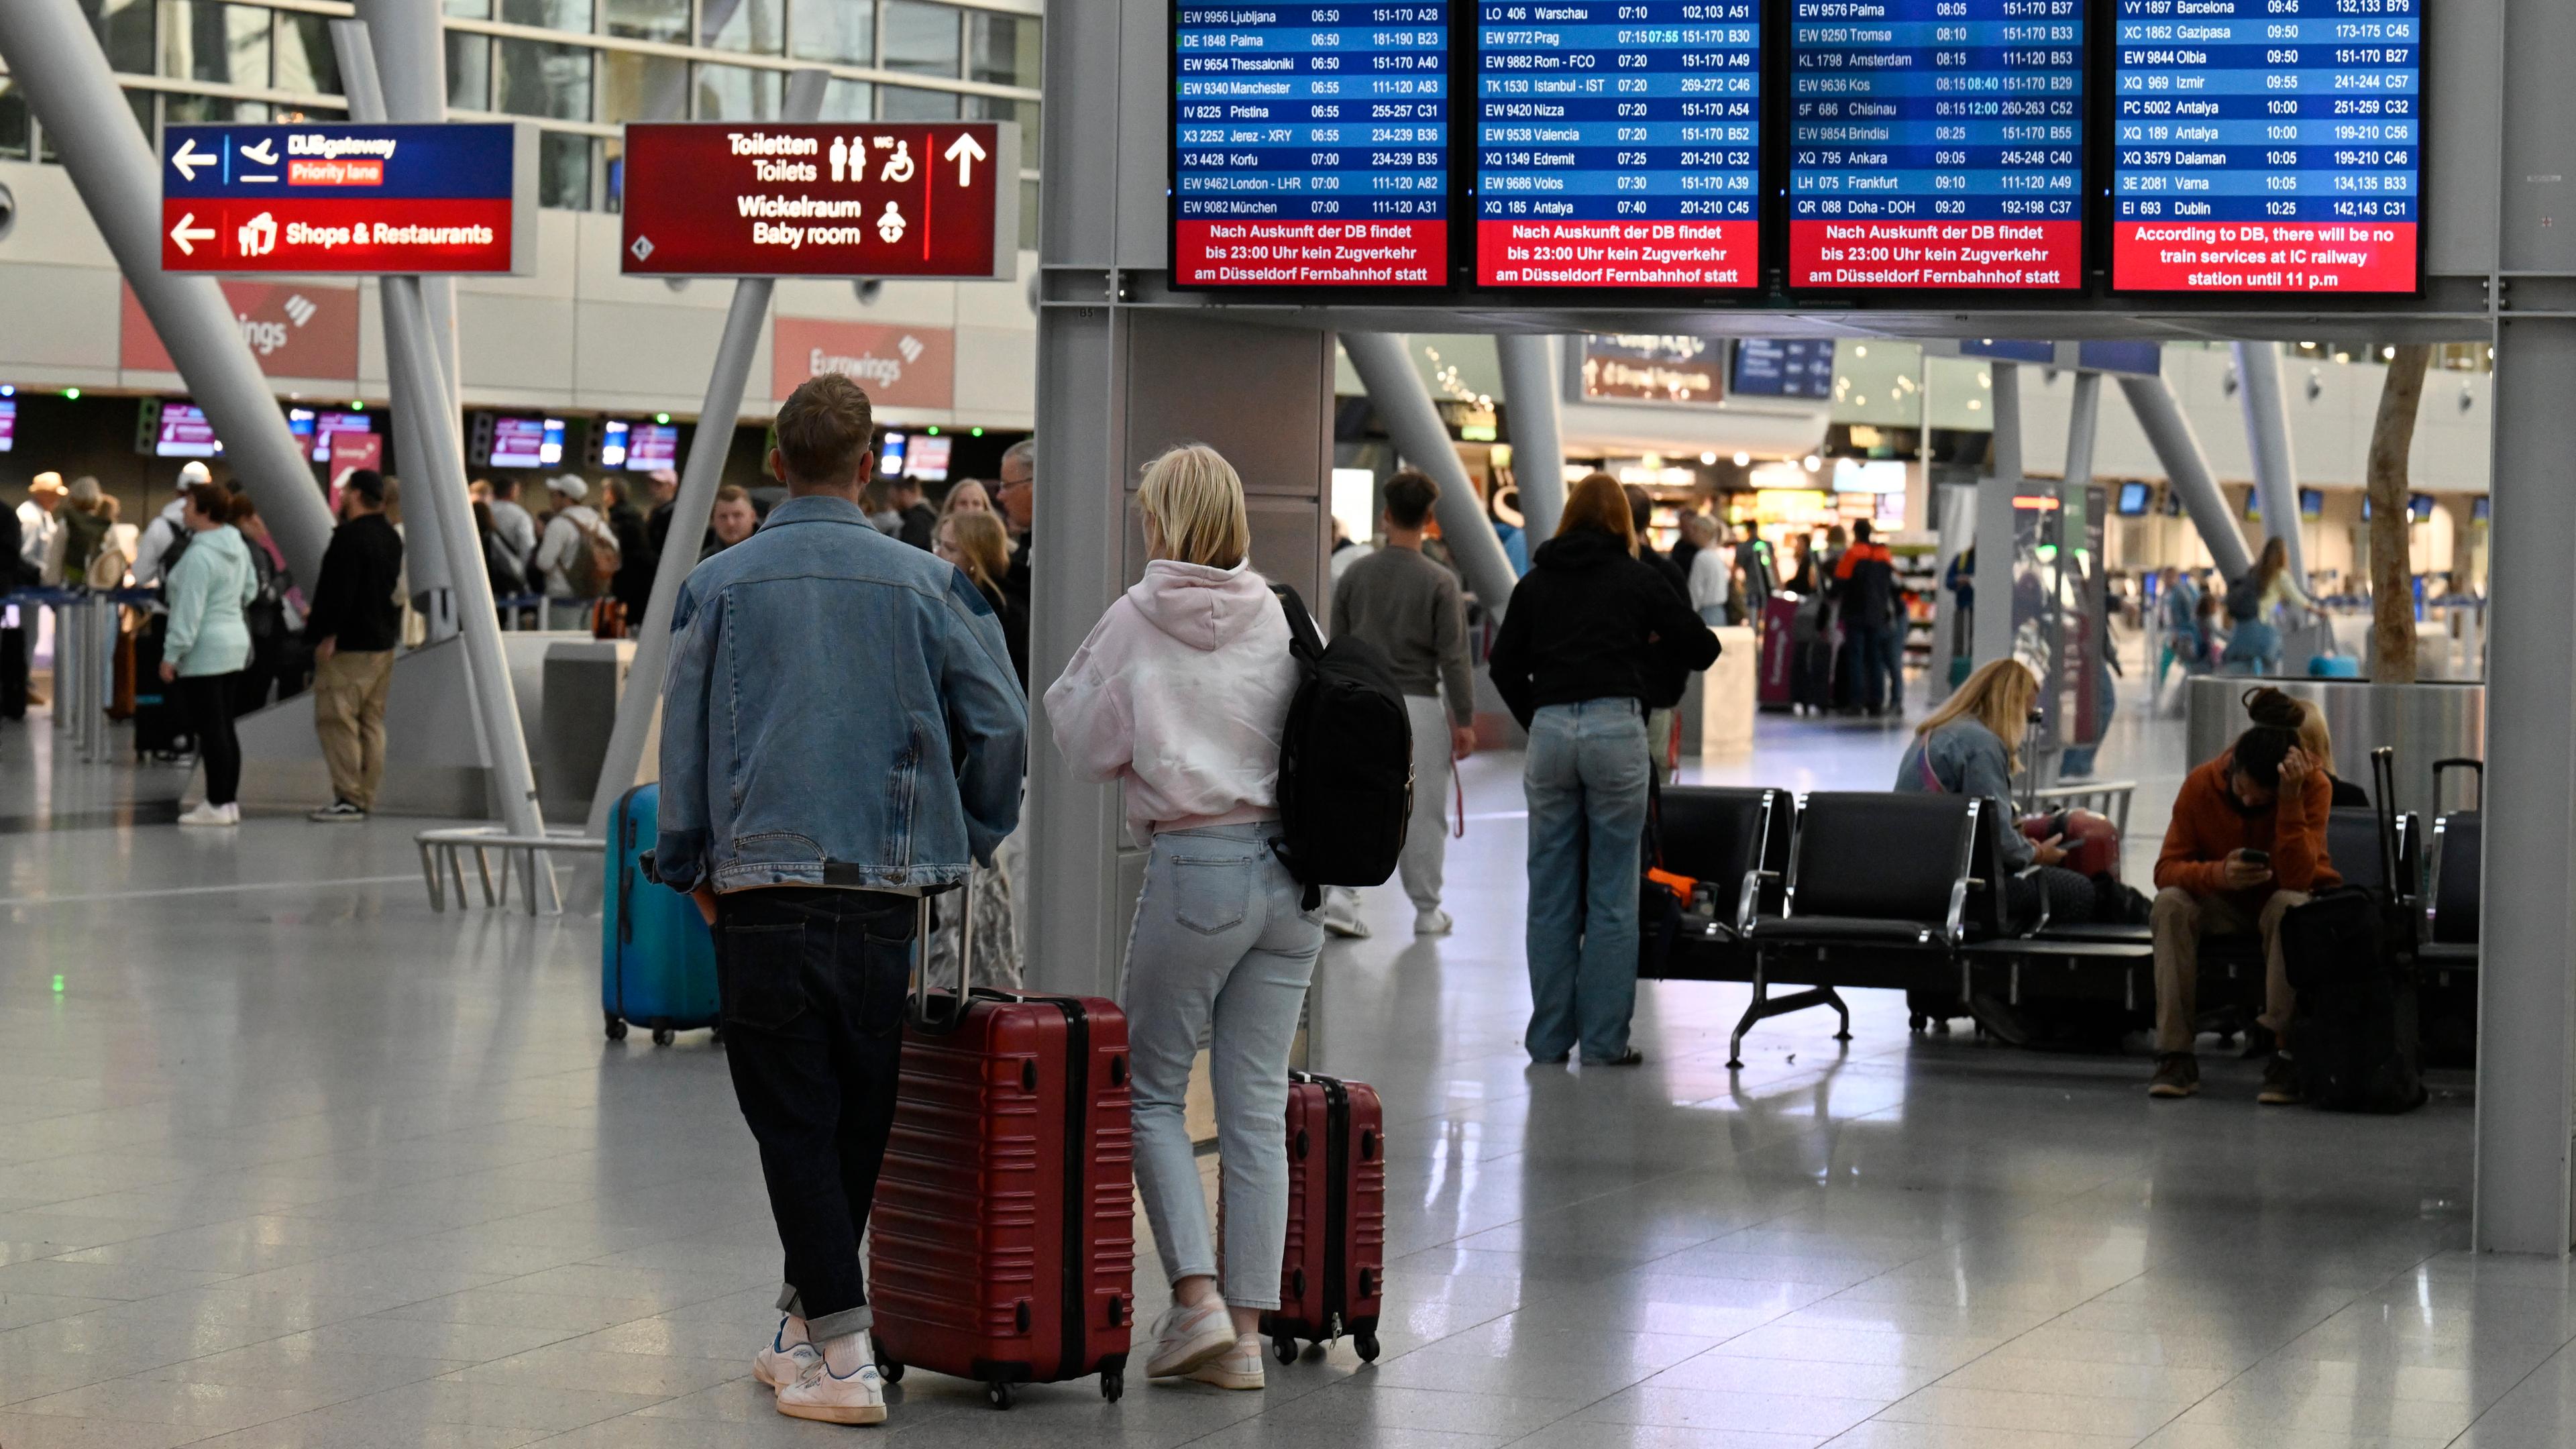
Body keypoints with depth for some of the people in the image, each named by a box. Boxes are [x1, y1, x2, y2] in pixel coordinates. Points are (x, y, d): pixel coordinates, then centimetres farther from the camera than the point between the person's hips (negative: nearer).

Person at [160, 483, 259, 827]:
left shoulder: (199, 556, -19)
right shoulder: (237, 545, 9)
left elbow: (189, 611, -21)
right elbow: (250, 588, 22)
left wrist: (172, 655, -17)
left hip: (204, 650, -10)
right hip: (235, 638, 10)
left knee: (210, 729, -6)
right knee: (224, 727, 13)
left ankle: (217, 805, -6)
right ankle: (230, 801, 15)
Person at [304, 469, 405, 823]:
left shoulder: (350, 537, -17)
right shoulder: (391, 537, 13)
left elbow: (339, 591, -23)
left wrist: (326, 634, -19)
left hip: (348, 646, -10)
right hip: (383, 641, 10)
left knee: (336, 719, -7)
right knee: (372, 721, 12)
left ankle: (348, 799, -10)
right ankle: (366, 797, 14)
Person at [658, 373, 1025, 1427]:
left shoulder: (719, 586, 2)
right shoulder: (922, 583, 2)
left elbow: (682, 736, 7)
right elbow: (1002, 725, 1)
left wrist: (692, 867, 18)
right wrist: (969, 842, 16)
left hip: (762, 886, -1)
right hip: (886, 892, 1)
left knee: (793, 1122, 0)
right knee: (859, 1115, 12)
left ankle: (845, 1357, -7)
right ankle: (806, 1327, 21)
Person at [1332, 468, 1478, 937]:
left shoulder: (1355, 575, 3)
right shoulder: (1439, 583, -7)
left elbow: (1336, 648, 9)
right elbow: (1454, 657, -7)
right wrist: (1465, 720, -1)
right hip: (1418, 705, -2)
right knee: (1424, 811, 6)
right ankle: (1427, 910, 13)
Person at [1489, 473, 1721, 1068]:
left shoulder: (1535, 583, 11)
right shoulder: (1636, 579, 4)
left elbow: (1504, 667, 11)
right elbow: (1702, 648, 9)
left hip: (1549, 732, 3)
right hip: (1616, 725, -3)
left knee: (1551, 893, 9)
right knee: (1612, 895, 2)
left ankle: (1549, 1037, 12)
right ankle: (1603, 1041, 2)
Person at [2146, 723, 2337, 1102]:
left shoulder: (2313, 786, -21)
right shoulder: (2201, 783, -16)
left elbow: (2296, 878, -30)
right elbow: (2166, 868, -17)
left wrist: (2290, 802, -39)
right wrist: (2217, 874, -38)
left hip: (2286, 899, -2)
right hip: (2224, 905, 2)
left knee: (2288, 905, -37)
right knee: (2170, 904, -28)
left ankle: (2288, 1053, -34)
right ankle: (2176, 1055, -29)